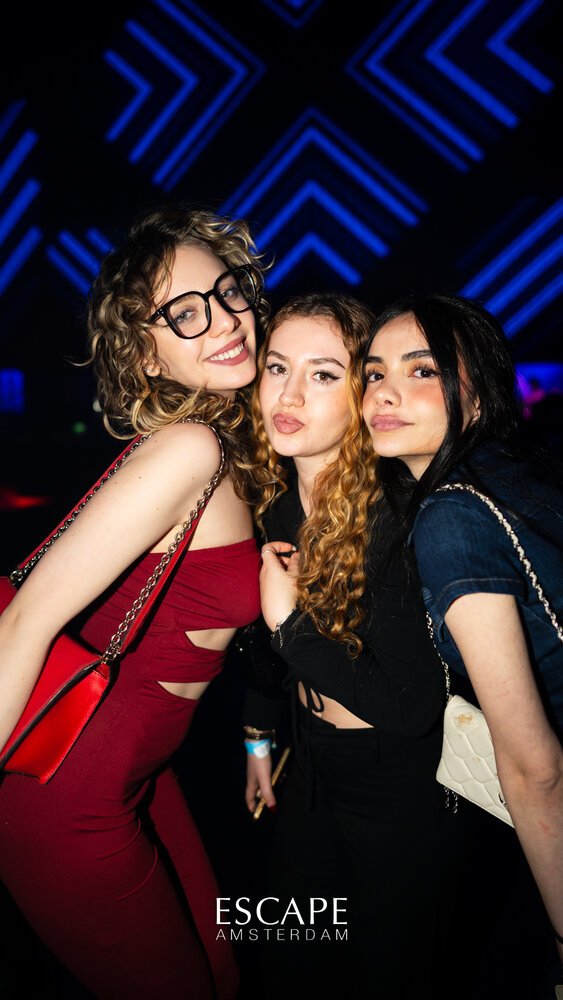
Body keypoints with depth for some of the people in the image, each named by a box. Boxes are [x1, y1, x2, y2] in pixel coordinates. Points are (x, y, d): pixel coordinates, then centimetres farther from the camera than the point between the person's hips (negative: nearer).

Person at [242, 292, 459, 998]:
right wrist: (258, 739, 16)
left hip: (397, 787, -6)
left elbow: (413, 709, -26)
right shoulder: (275, 501, -6)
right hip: (312, 766, 7)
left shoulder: (395, 518, -28)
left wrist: (292, 622, -28)